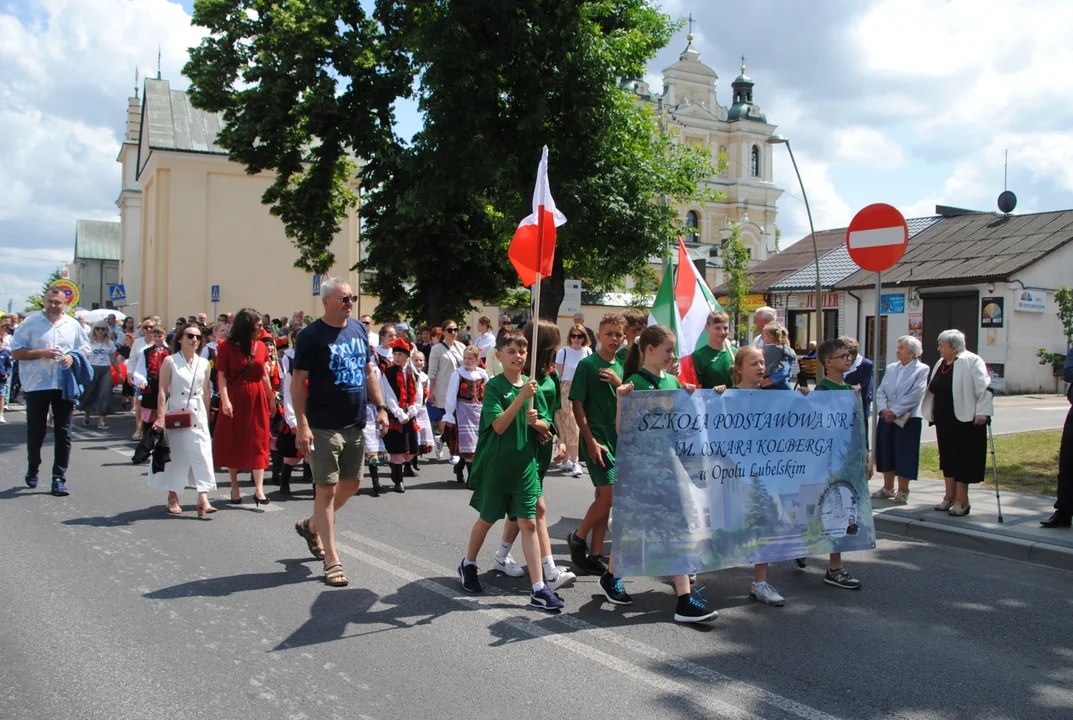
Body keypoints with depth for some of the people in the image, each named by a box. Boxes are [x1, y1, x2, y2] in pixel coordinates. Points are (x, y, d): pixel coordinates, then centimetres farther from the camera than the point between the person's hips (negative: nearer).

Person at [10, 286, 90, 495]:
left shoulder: (73, 325, 8)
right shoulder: (30, 323, 0)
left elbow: (85, 350, 14)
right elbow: (16, 353, -2)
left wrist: (73, 357, -7)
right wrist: (41, 353, -16)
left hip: (65, 386, 2)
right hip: (37, 386, -1)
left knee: (63, 434, 2)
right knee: (35, 432, 9)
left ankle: (59, 478, 8)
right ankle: (32, 470, 33)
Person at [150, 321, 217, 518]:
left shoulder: (204, 364, 7)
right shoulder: (170, 361, -3)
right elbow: (162, 391, -6)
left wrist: (206, 416, 12)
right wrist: (160, 417, -12)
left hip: (198, 416, 3)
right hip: (175, 415, -3)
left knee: (202, 454, -8)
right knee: (176, 455, 6)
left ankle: (203, 499, -12)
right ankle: (173, 499, 20)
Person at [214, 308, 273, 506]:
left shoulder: (260, 346, 5)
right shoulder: (227, 347, -5)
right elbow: (222, 376, -9)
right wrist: (225, 400, -18)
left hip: (257, 400, 3)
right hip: (235, 400, -3)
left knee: (258, 443, 0)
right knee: (233, 443, 7)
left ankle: (259, 489, 0)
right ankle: (234, 488, 17)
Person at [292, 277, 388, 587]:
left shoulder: (359, 329, 8)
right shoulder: (312, 335, -10)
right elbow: (298, 382, -11)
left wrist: (380, 407, 9)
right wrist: (302, 424, -18)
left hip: (355, 424, 7)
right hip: (324, 427, -7)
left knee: (351, 484, 15)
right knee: (327, 489, -3)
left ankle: (311, 526, 38)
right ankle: (332, 561, 5)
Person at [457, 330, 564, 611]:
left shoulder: (532, 385, 5)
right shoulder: (494, 386, -8)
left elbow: (545, 428, 8)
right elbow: (499, 425, -20)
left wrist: (536, 421, -14)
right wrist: (521, 396, -27)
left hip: (525, 464, 3)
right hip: (495, 464, -3)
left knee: (528, 523, -1)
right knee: (487, 519, 14)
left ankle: (538, 589, -1)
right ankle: (468, 564, 39)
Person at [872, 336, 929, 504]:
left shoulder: (922, 370, -5)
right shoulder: (891, 368, 12)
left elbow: (915, 396, -14)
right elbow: (880, 391, 7)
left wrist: (895, 412, -16)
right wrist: (884, 409, -10)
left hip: (908, 419, -5)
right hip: (886, 418, 5)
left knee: (904, 455, -1)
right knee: (885, 453, 9)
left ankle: (903, 490, 10)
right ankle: (888, 488, 22)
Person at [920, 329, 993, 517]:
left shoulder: (971, 361, -12)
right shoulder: (940, 363, 12)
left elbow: (984, 387, -17)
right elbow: (932, 390, 18)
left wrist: (982, 412, -22)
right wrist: (930, 414, 18)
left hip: (965, 420, -8)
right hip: (944, 420, 8)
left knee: (962, 459, -1)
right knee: (947, 457, 13)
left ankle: (962, 501, 7)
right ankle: (949, 496, 23)